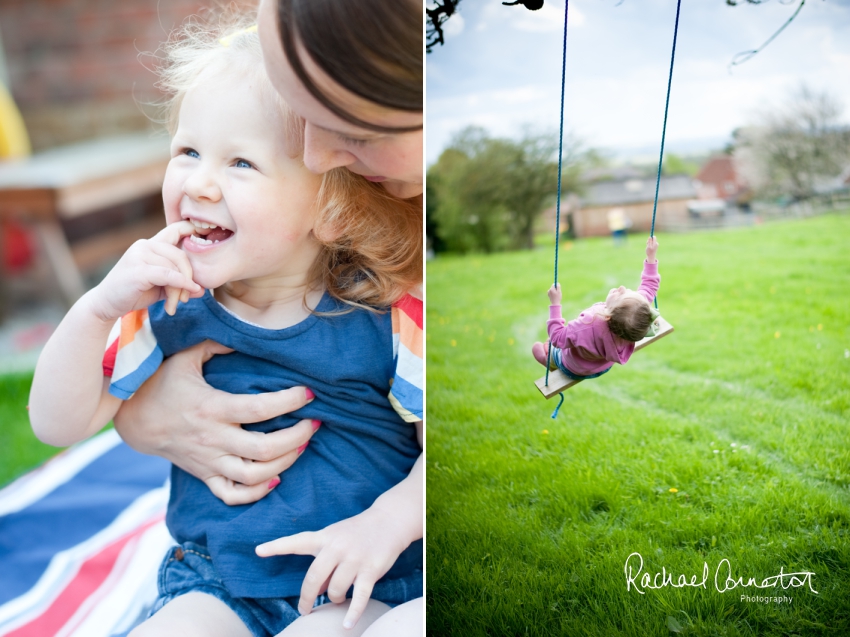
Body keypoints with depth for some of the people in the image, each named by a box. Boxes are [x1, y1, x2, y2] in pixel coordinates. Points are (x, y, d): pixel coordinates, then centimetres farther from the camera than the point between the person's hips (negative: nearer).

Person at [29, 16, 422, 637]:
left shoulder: (386, 318, -13)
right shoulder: (169, 308, -3)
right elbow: (59, 424, -1)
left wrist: (387, 522, -23)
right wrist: (99, 307, -17)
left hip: (366, 585, -2)